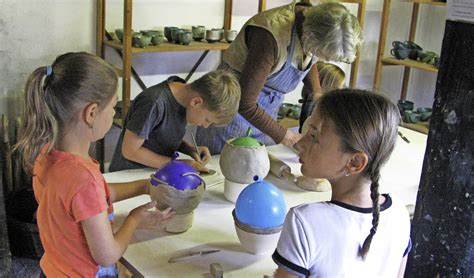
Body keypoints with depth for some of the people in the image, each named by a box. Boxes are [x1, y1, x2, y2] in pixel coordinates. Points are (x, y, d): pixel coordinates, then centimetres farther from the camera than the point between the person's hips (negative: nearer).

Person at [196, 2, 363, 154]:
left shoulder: (316, 27, -12)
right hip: (236, 105, -6)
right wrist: (285, 137, -22)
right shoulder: (271, 35, -33)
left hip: (268, 107, 6)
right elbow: (245, 103, -28)